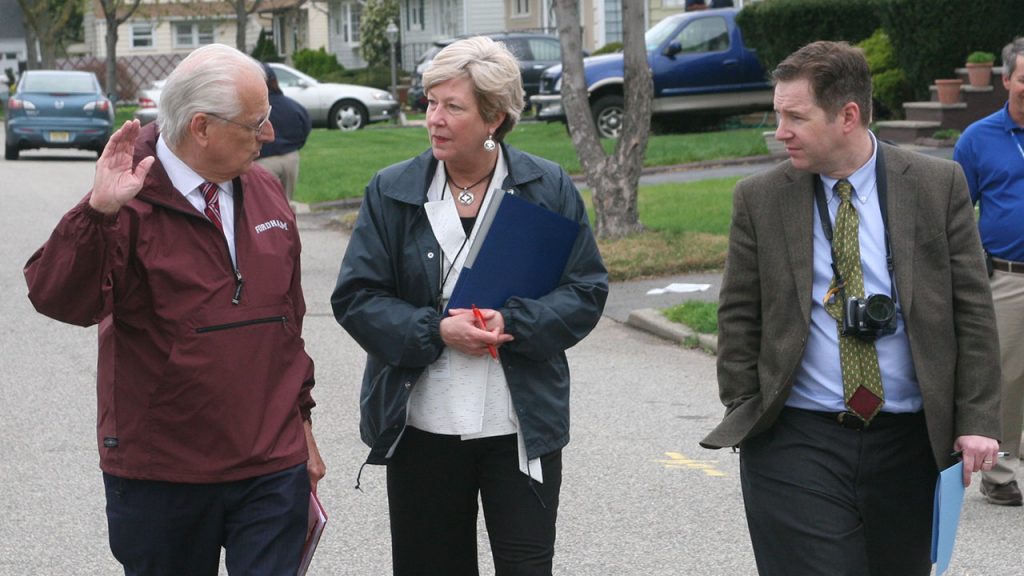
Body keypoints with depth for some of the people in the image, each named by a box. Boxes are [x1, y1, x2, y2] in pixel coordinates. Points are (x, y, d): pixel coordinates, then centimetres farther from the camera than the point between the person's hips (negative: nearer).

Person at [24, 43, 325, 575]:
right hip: (160, 476, -4)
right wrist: (98, 213, -36)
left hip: (273, 469, 4)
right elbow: (58, 301, -24)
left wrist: (300, 418, 20)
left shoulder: (265, 192, 9)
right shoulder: (130, 202, -11)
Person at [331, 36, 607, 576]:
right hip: (422, 425, 1)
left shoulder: (549, 188, 1)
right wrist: (436, 331, -16)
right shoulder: (392, 191, 1)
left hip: (522, 425, -1)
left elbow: (587, 290, 0)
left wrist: (513, 323, -18)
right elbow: (355, 297, -1)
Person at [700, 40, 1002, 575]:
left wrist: (977, 420, -4)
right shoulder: (760, 199, 1)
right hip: (795, 445, -1)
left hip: (909, 444, 1)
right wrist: (744, 414, 0)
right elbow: (738, 316, 6)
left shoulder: (938, 185, 0)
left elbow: (971, 309, 1)